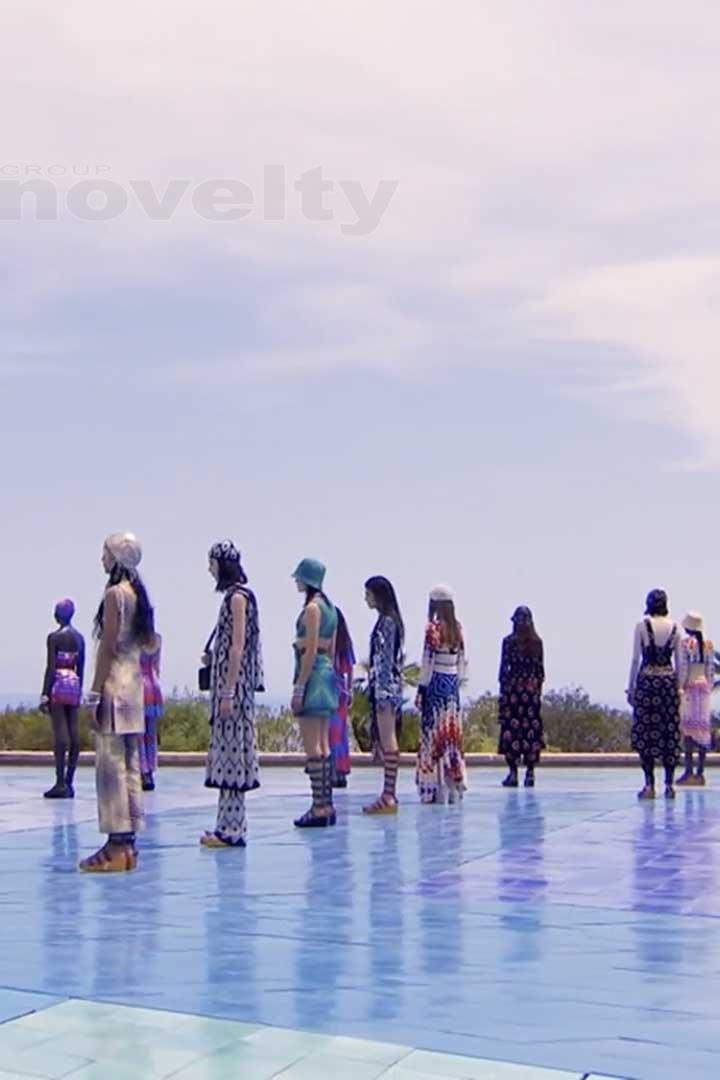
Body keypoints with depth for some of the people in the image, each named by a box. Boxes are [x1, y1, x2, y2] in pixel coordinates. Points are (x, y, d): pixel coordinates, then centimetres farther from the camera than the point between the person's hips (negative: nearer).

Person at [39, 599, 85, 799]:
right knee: (73, 733, 5)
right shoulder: (79, 637, 11)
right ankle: (69, 782, 8)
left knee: (60, 734, -8)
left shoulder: (54, 637, -7)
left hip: (58, 685, -6)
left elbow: (50, 668, -11)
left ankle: (61, 783, -10)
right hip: (74, 685, 6)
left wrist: (44, 695, -9)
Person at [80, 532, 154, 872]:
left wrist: (95, 695, -14)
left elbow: (108, 647, -15)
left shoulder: (115, 593, -12)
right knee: (130, 766, 10)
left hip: (115, 685, -9)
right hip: (134, 684, 9)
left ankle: (116, 845, -5)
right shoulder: (138, 593, 14)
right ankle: (128, 843, 14)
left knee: (110, 765, -6)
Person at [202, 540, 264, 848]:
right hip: (227, 686, 10)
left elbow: (238, 648, -17)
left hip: (234, 685, -10)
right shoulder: (234, 595, 16)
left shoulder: (237, 596, -12)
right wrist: (212, 658, 9)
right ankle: (229, 826, 14)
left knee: (231, 751, -7)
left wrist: (227, 693, -19)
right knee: (227, 752, 10)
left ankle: (232, 830, -3)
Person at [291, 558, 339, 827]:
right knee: (323, 745, 11)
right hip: (326, 673, 9)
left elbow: (311, 651, -17)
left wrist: (298, 687, -17)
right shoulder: (329, 607, 14)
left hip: (312, 673, -9)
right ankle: (327, 805, 14)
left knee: (312, 747, -7)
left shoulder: (312, 608, -13)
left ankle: (319, 808, -6)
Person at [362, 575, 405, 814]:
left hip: (385, 686, -10)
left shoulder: (386, 622, -12)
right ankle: (389, 794, 14)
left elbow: (386, 660, -17)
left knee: (387, 740, -8)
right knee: (385, 739, 11)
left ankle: (389, 796, -7)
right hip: (389, 686, 10)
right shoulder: (389, 620, 17)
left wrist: (382, 693, -19)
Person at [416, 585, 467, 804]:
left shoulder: (433, 628, -11)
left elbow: (428, 662, -12)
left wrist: (421, 689, -7)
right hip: (453, 684, 6)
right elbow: (462, 661, 12)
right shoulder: (458, 628, 8)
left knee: (434, 734, -2)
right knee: (453, 734, 9)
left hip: (436, 684, -6)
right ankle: (454, 788, 12)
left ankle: (435, 788, -4)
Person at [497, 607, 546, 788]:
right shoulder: (537, 642, 4)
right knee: (532, 729, 4)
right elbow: (540, 669, 6)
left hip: (513, 687, -2)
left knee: (511, 728, 0)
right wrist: (539, 688, 13)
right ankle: (530, 773, 4)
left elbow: (503, 668, -2)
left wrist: (502, 690, 3)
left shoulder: (508, 641, -3)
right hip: (532, 688, 3)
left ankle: (513, 773, 0)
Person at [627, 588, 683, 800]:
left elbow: (636, 659, -4)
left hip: (647, 680, -3)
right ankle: (669, 784, 6)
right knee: (670, 731, 5)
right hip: (669, 680, 3)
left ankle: (649, 785, -3)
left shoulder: (642, 626, -3)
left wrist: (630, 687, 2)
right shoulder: (674, 627, 5)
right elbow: (679, 662, 7)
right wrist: (678, 687, 15)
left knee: (646, 732, -1)